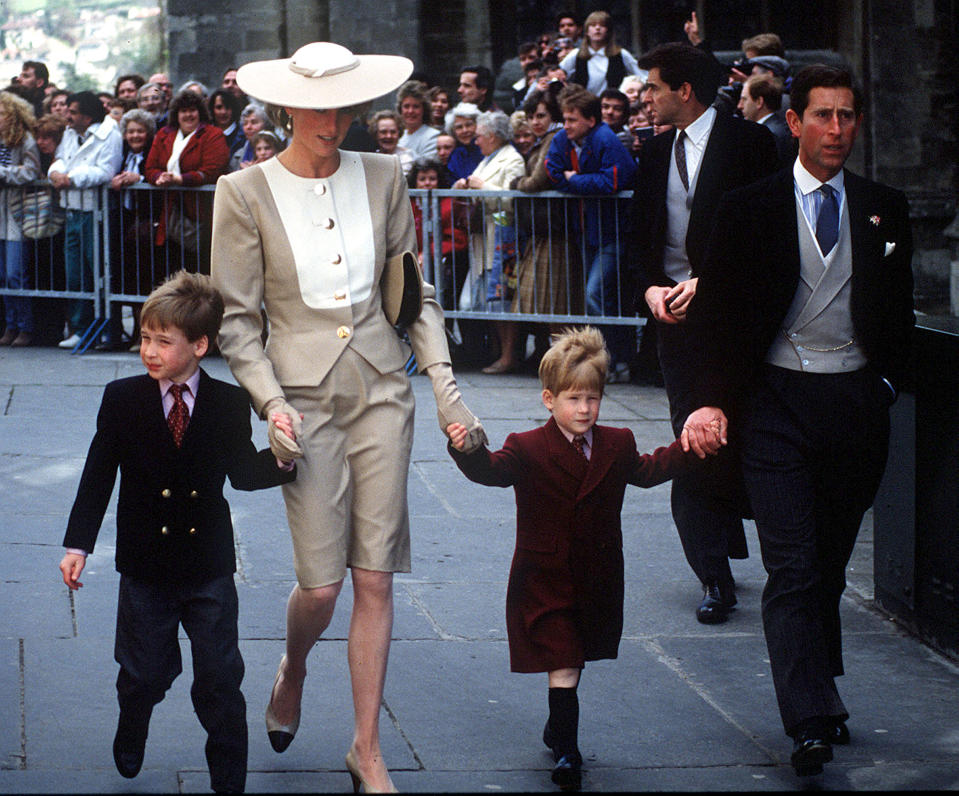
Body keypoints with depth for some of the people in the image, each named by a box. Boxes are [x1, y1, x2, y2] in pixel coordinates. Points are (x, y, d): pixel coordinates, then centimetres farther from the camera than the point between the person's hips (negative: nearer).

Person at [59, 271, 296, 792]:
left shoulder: (229, 405, -3)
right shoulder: (122, 399, -3)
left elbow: (243, 473, 4)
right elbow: (98, 476, -1)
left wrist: (280, 458, -16)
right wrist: (78, 544, -6)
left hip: (209, 570, 0)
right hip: (145, 568, 0)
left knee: (220, 680, 3)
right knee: (143, 675, 10)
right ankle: (129, 746, 40)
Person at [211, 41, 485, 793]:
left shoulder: (382, 177, 5)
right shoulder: (246, 193, -4)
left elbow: (416, 294, 10)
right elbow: (237, 320, -1)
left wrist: (445, 384, 1)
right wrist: (270, 403, -13)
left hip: (382, 389, 2)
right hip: (305, 393, -2)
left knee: (376, 578, 2)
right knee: (321, 582, -4)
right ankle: (292, 672, 31)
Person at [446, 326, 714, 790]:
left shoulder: (616, 446, 5)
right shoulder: (528, 449, -9)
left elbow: (648, 470, 21)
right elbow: (493, 471, -23)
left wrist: (688, 447, 12)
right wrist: (468, 451, -43)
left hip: (596, 583, 4)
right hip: (546, 582, -4)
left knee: (570, 664, 18)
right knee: (562, 669, -8)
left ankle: (558, 730, 39)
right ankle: (566, 752, -2)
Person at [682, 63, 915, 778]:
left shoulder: (885, 210, 9)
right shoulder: (749, 210, 1)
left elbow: (900, 314, 15)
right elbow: (723, 315, 0)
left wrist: (886, 384, 4)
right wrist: (716, 399, -11)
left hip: (857, 403, 3)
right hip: (779, 403, -2)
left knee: (831, 561, 11)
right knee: (792, 566, -10)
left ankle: (820, 690, 26)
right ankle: (811, 724, -13)